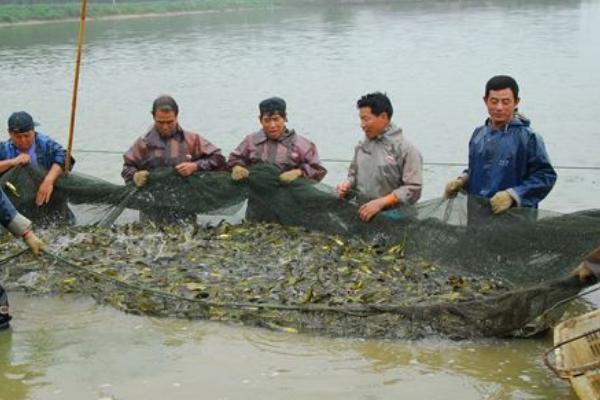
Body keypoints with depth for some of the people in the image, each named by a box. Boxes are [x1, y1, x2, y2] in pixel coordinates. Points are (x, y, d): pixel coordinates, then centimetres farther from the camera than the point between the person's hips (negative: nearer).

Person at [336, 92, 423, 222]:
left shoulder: (406, 149, -6)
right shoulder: (362, 146, 13)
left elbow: (413, 189, -11)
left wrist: (380, 202, -18)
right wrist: (347, 185, 4)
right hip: (361, 214, 5)